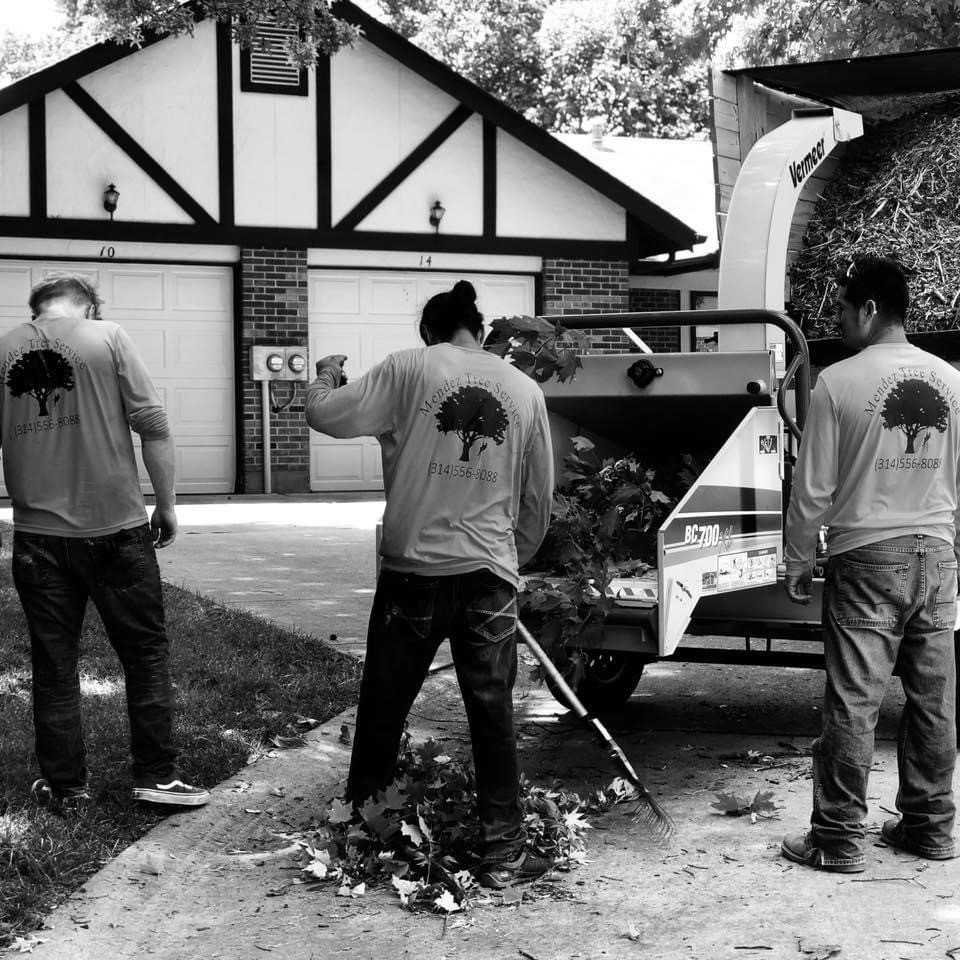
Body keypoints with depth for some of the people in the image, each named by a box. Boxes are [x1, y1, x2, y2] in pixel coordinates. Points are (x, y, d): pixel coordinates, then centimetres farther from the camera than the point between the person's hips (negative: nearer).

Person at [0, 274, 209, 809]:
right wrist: (167, 505, 1)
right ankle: (156, 776, 11)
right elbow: (153, 425, -8)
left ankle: (65, 784, 19)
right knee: (146, 652, 10)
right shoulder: (107, 338, -3)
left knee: (54, 664, 11)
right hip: (115, 527, -3)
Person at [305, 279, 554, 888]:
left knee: (383, 709, 12)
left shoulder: (409, 369, -3)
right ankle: (504, 852, 13)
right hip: (490, 576, 2)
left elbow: (325, 415, -3)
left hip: (413, 572, -2)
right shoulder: (525, 391, 7)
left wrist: (327, 375, 18)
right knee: (494, 717, 8)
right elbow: (539, 500, 13)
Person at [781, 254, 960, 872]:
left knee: (853, 703, 0)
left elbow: (813, 489, -8)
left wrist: (799, 562, 4)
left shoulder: (840, 382, -10)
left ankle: (839, 839, 5)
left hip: (867, 556, -5)